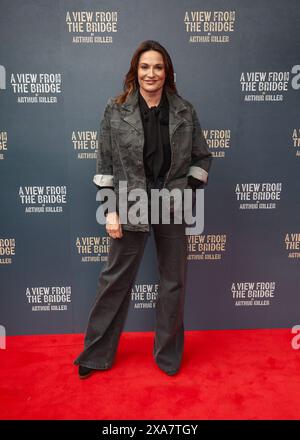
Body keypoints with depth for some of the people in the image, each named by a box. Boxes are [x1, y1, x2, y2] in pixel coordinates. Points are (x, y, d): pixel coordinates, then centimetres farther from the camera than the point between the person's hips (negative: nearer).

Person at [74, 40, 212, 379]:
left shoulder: (184, 111, 3)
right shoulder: (115, 110, 0)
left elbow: (201, 157, 8)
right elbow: (105, 164, -2)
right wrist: (110, 210, -7)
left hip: (172, 208, 2)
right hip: (130, 207, -1)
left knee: (173, 282, 12)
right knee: (115, 279, 10)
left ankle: (169, 355, 35)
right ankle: (97, 354, 32)